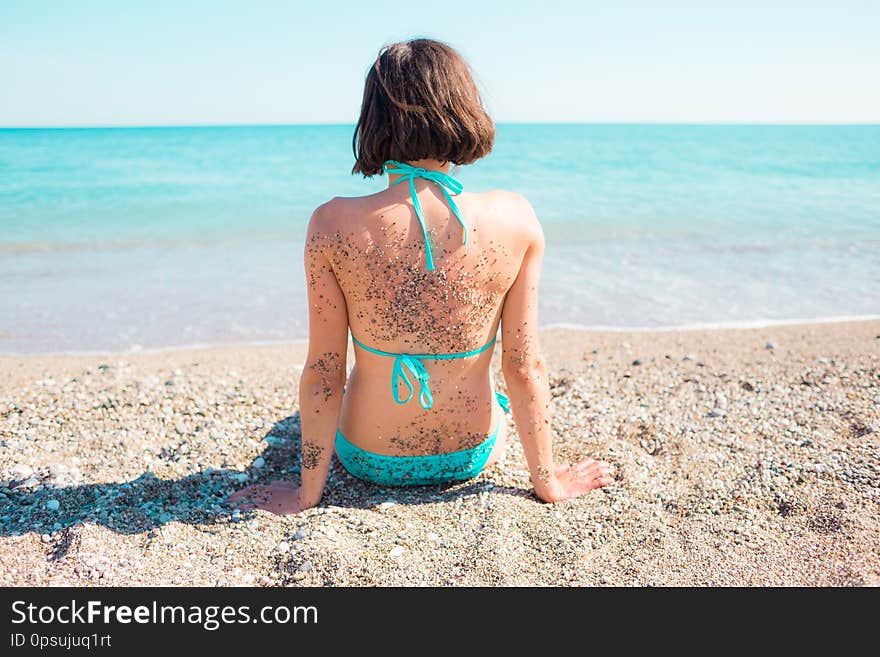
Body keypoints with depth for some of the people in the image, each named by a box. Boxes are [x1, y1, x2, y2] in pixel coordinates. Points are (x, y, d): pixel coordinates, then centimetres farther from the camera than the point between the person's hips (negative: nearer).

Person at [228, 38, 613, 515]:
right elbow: (525, 367, -14)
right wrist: (547, 480, 0)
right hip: (472, 458, 1)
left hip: (368, 460, 0)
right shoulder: (516, 219, -19)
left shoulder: (332, 225, -22)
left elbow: (323, 371, -16)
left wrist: (308, 491, -2)